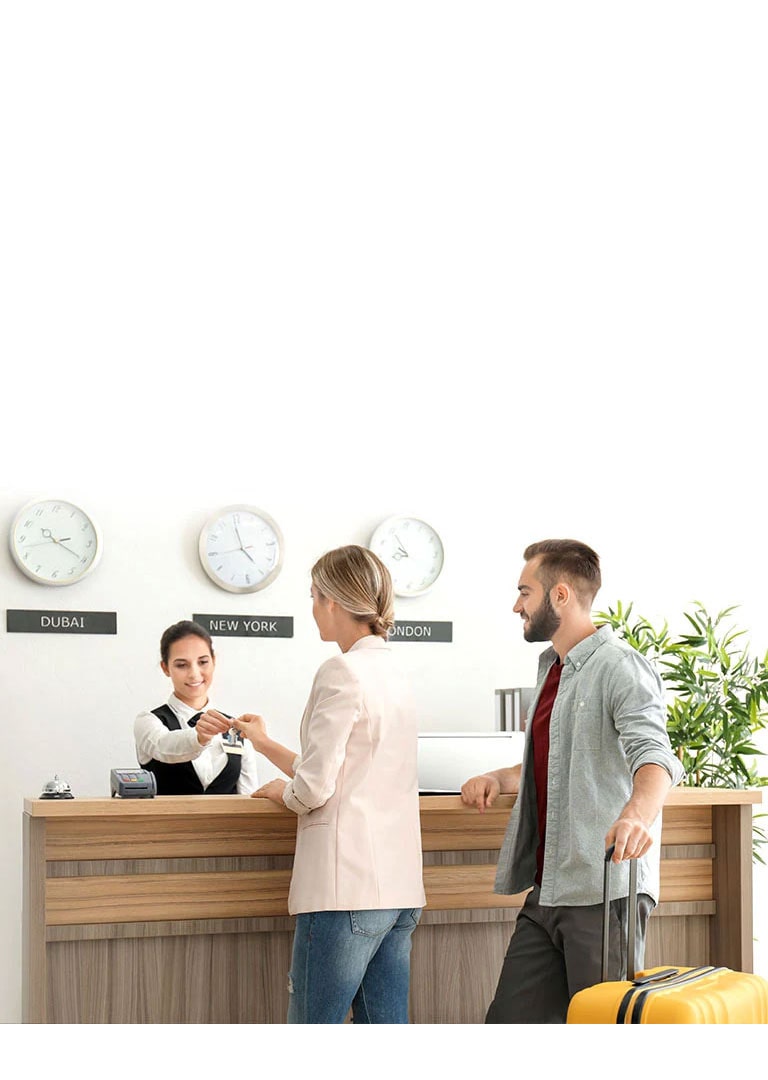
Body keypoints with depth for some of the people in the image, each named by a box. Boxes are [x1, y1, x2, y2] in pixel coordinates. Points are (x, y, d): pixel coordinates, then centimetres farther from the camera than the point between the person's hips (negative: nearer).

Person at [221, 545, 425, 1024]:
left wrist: (282, 792, 7)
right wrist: (267, 745, 33)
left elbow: (315, 787, -14)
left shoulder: (342, 672, -11)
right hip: (398, 886, 9)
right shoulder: (392, 673, 15)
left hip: (347, 884, -9)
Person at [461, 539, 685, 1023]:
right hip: (547, 892, 9)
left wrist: (637, 813, -48)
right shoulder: (553, 669, 19)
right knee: (510, 1021, 7)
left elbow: (654, 755, -27)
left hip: (604, 891, -9)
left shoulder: (620, 666, -11)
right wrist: (499, 779, 14)